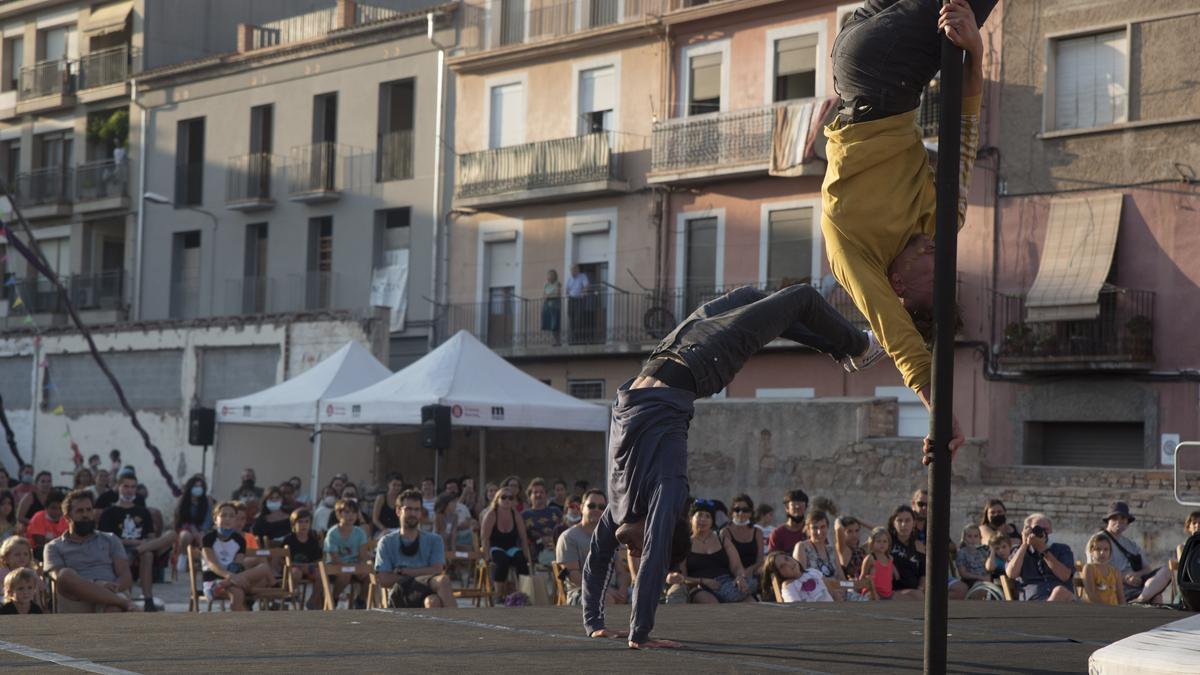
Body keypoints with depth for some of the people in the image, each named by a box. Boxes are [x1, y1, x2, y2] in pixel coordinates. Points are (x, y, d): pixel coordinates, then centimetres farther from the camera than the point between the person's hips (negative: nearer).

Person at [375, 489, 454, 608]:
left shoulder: (434, 540, 23)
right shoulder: (387, 542, 18)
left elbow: (437, 571, 3)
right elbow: (384, 581, 3)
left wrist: (403, 572, 0)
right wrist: (420, 573, -1)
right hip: (401, 597, -2)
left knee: (433, 601, -40)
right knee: (442, 581, -35)